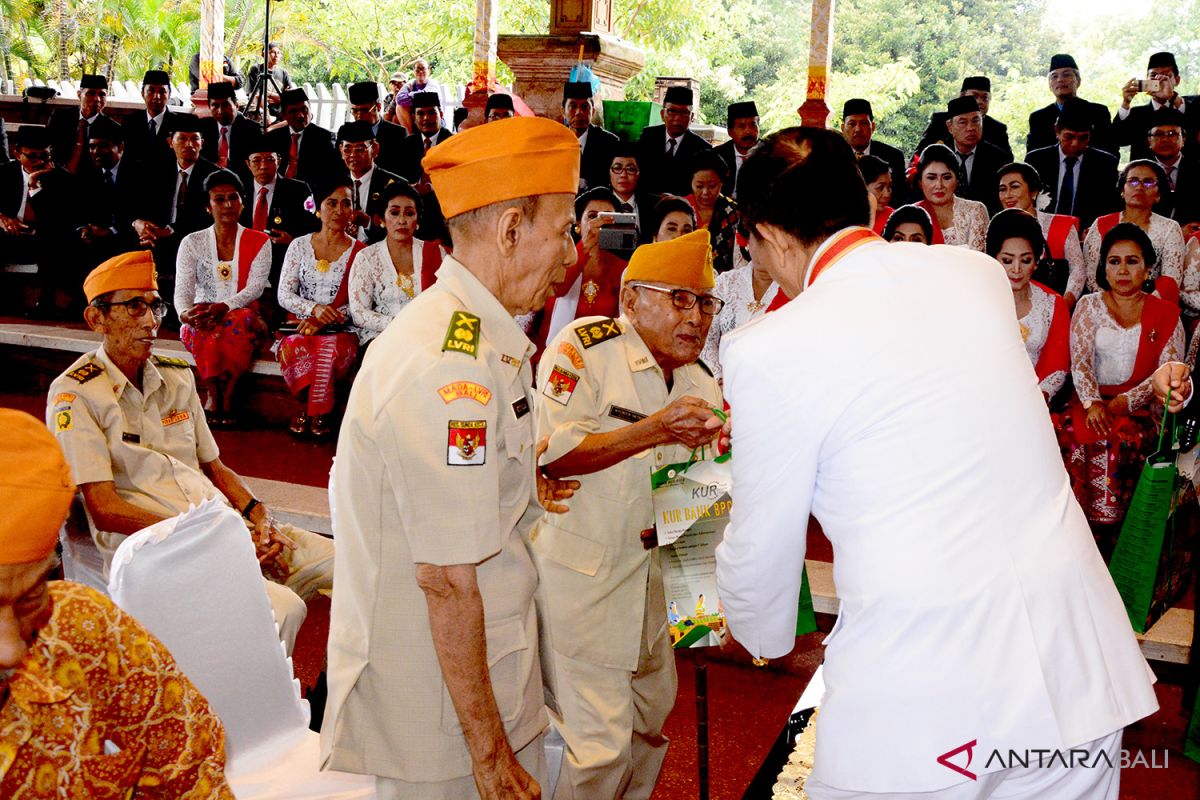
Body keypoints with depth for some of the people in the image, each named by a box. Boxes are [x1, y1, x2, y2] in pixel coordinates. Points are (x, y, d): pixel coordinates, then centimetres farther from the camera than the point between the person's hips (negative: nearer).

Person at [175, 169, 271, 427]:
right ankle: (213, 396, -28)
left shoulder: (259, 242, 7)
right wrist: (185, 313, -27)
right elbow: (182, 289, -2)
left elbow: (256, 287, -7)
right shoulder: (192, 243, 9)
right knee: (204, 326, -36)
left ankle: (226, 396, -30)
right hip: (201, 323, 1)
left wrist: (224, 307, -26)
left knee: (242, 318, -36)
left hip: (244, 320, 0)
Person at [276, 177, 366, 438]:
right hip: (300, 327, 1)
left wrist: (324, 320, -15)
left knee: (330, 348, -37)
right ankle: (317, 412, -12)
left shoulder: (360, 252, 5)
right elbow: (284, 295, 4)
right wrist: (314, 308, -16)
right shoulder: (299, 245, 10)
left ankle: (314, 411, -14)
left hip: (341, 331, -1)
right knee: (295, 348, -34)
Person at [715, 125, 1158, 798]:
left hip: (917, 700, -5)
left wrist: (763, 639, 21)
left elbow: (762, 551, 0)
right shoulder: (979, 272, 3)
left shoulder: (769, 349, -12)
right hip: (1076, 667, 5)